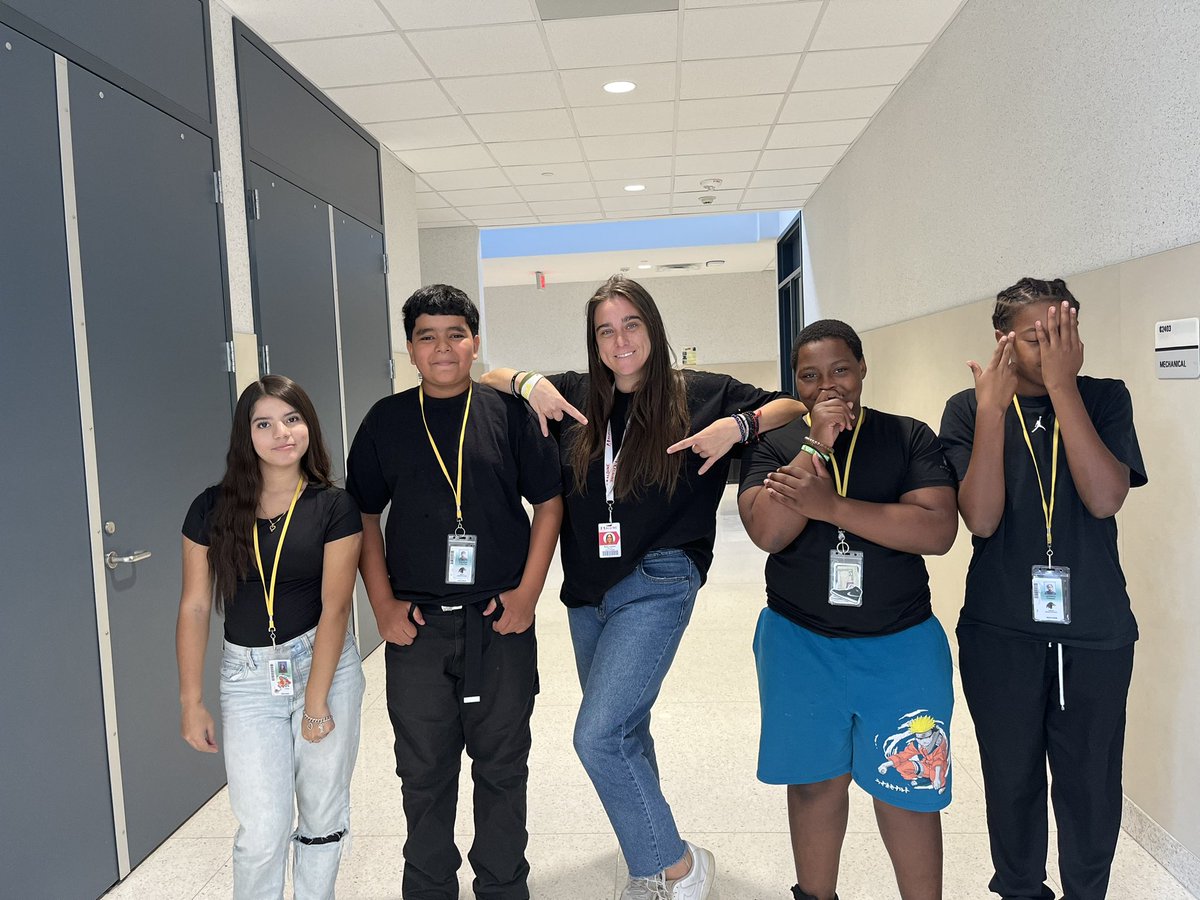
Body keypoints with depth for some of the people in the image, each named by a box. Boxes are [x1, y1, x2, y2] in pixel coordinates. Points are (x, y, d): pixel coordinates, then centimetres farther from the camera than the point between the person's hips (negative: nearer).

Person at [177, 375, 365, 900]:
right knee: (262, 830, -2)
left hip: (325, 664, 0)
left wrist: (316, 702, -11)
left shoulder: (334, 508, -6)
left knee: (323, 817, 10)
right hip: (248, 677, 1)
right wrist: (191, 701, 0)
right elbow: (194, 607, 1)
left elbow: (335, 606, -9)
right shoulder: (212, 509, -1)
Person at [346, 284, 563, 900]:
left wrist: (528, 591, -5)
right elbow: (364, 515, 8)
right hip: (416, 621, 1)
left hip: (500, 619, -1)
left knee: (503, 767, 11)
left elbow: (549, 503, 3)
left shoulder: (508, 413, 0)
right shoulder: (387, 421, 4)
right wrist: (382, 603, 0)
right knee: (424, 770, 12)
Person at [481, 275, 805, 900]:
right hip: (588, 590, 6)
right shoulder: (576, 395, 5)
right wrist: (529, 383, -7)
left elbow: (792, 405, 0)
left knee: (597, 735, -15)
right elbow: (492, 377, 14)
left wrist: (739, 426, -18)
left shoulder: (700, 395, -4)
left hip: (657, 585, -5)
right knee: (624, 730, 19)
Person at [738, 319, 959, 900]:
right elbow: (767, 532, -16)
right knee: (816, 780, 15)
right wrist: (814, 447, -21)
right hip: (799, 644, 1)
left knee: (904, 790, 6)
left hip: (901, 644, -1)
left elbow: (938, 531, -16)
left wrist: (830, 505, -23)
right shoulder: (774, 447, 0)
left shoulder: (910, 439, -2)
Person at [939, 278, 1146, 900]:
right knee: (1012, 779, 13)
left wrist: (1062, 386, -19)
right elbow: (981, 519, -15)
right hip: (1000, 632, 0)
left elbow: (1104, 499, -17)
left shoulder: (1104, 399, -1)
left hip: (1096, 632, 1)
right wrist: (993, 407, -19)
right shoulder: (969, 410, -4)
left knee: (1092, 786, 11)